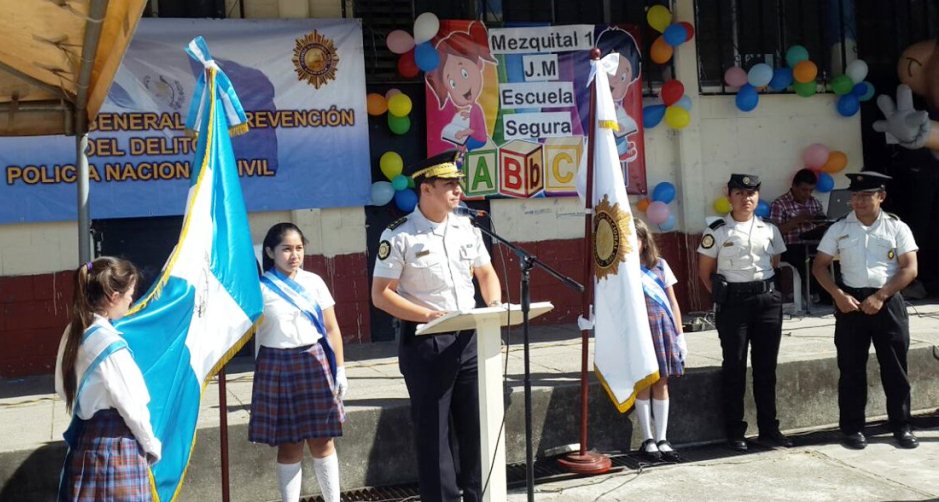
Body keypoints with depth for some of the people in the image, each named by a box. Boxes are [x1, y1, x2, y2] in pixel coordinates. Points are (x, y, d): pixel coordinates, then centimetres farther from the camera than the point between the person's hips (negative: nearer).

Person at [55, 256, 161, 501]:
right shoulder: (109, 343, -20)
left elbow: (62, 387, 15)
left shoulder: (74, 332, 3)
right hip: (115, 444, -8)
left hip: (84, 438, 8)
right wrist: (152, 446, -4)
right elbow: (131, 406, -16)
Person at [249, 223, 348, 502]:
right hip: (278, 366, -2)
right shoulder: (261, 288, -3)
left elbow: (331, 328, 8)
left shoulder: (314, 282, 6)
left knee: (322, 441, 7)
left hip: (315, 363, 2)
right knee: (289, 444, 5)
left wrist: (339, 369, 6)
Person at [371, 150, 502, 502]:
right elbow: (380, 294, -10)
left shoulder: (467, 229, 8)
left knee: (477, 424, 11)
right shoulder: (399, 236, -10)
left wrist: (494, 303, -3)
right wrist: (427, 315, -20)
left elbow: (486, 274, 18)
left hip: (469, 338, 5)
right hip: (424, 342, -5)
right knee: (433, 431, 3)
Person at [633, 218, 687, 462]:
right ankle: (648, 440, 7)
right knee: (644, 383, -2)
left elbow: (672, 302, 13)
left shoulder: (659, 265, 12)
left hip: (663, 327, 3)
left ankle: (662, 440, 11)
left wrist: (679, 334, 9)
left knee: (661, 383, 4)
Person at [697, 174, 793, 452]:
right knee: (734, 366, 1)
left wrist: (765, 289, 5)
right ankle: (735, 432, 9)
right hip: (733, 302, -3)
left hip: (767, 300, 3)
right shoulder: (717, 232, -2)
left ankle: (768, 428, 18)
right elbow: (705, 272, 2)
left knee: (766, 366, 8)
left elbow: (774, 265, 16)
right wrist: (723, 297, -1)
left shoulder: (769, 230, 8)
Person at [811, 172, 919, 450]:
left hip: (888, 301, -1)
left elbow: (910, 268, -4)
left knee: (895, 367, 4)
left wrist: (880, 296, -14)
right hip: (851, 302, 1)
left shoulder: (896, 228, 2)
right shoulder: (839, 229, 5)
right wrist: (838, 295, -9)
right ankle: (852, 427, 13)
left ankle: (901, 426, 16)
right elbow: (819, 265, 5)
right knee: (851, 367, 4)